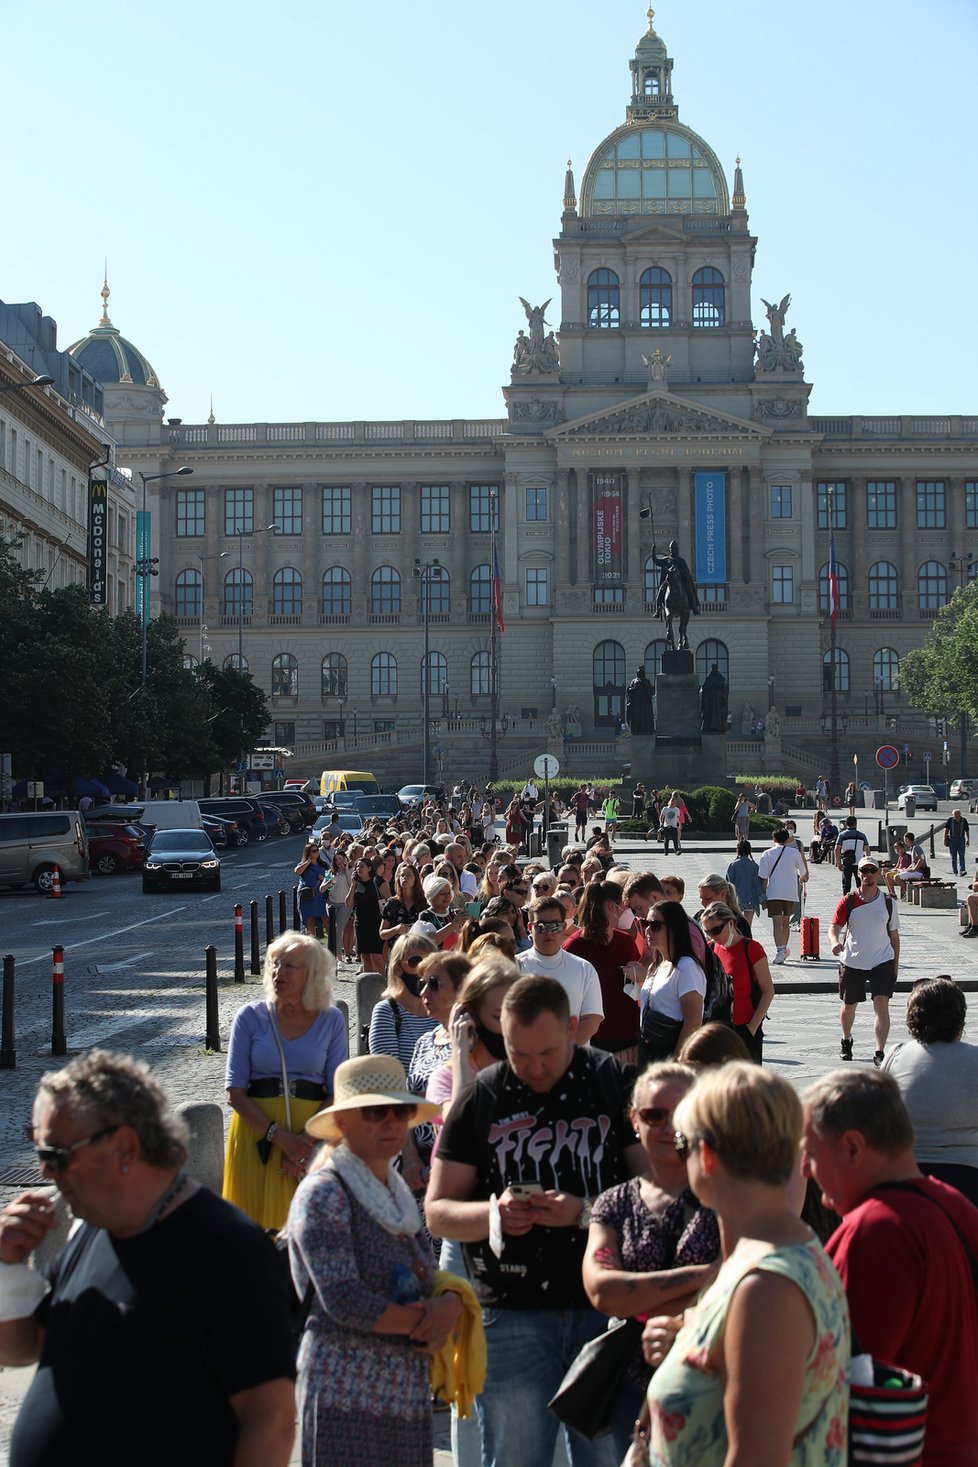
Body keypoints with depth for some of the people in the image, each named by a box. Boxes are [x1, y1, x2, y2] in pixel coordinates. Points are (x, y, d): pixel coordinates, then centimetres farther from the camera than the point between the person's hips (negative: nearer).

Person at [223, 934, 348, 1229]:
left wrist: (308, 1139, -15)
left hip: (314, 1132, 0)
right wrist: (280, 1137, -14)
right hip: (257, 1132, 0)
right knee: (257, 1225, 0)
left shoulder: (331, 1020, 2)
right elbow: (235, 1092, -4)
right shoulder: (251, 1016, 0)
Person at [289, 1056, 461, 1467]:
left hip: (409, 1398, 7)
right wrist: (425, 1322, -8)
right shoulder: (324, 1194, -9)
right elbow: (345, 1301, -18)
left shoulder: (399, 1195, 15)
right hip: (346, 1398, -7)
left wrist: (452, 1303, -8)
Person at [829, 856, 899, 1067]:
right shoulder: (848, 901, -4)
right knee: (848, 1006, 15)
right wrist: (835, 942, -33)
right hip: (852, 962, 0)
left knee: (882, 1006, -15)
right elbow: (834, 927, -11)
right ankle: (846, 1040, 43)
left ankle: (879, 1054, -14)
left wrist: (895, 964, 10)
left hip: (882, 962, 0)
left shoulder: (887, 901, 1)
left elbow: (894, 933, 10)